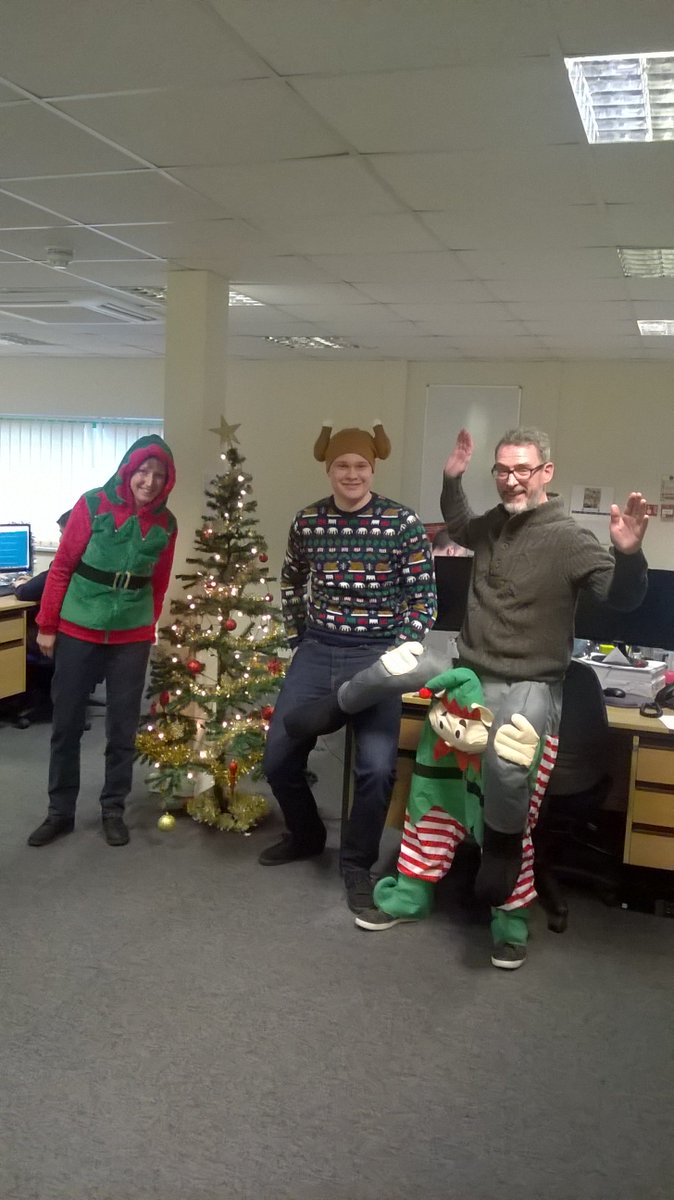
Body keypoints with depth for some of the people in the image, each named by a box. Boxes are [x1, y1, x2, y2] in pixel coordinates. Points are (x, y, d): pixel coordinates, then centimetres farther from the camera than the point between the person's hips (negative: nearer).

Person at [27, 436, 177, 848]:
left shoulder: (166, 523, -1)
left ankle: (114, 810, 24)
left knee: (123, 729, 8)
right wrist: (47, 625, -3)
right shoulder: (93, 504, -9)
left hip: (131, 639, 2)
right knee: (66, 725, 8)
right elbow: (62, 567, -4)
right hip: (77, 632, -1)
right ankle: (60, 812, 22)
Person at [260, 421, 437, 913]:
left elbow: (423, 598, -4)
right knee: (278, 757, 5)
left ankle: (358, 864, 11)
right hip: (318, 651, 4)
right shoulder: (308, 521, 2)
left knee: (377, 767, -15)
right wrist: (297, 638, 13)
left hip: (376, 655, -3)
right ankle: (306, 835, 35)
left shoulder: (404, 523, -8)